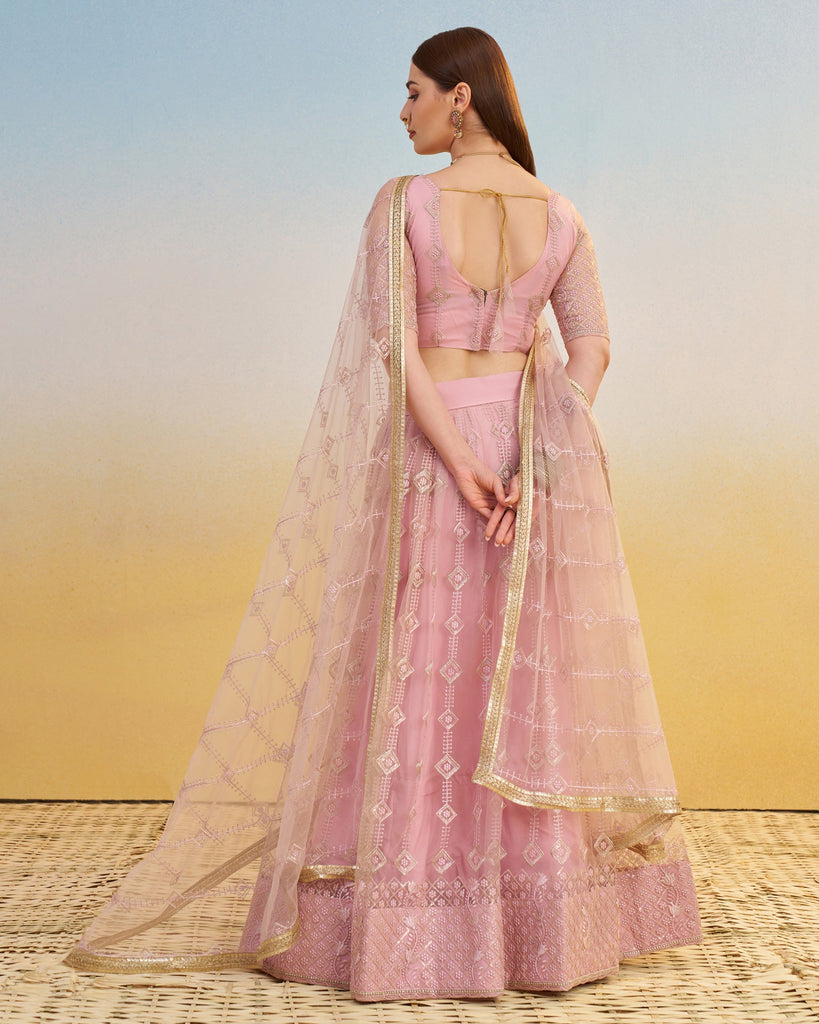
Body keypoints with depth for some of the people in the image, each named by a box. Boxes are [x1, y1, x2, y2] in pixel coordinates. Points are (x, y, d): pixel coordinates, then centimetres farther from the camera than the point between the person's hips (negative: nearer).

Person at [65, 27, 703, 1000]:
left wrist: (459, 463, -18)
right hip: (526, 445, 3)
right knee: (530, 683, 10)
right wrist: (537, 463, -11)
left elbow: (394, 346, -17)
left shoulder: (402, 202, -7)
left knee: (418, 678, 4)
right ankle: (548, 919, 18)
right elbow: (591, 347, -2)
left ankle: (410, 922, 13)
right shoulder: (560, 214, 4)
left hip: (426, 449, -3)